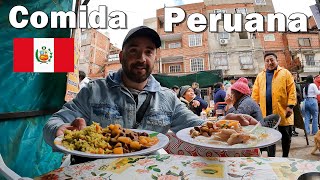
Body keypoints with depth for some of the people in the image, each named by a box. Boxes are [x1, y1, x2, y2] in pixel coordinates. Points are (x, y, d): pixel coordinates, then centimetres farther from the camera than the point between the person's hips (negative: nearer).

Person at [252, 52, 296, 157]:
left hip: (282, 111, -1)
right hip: (267, 112, 2)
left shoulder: (285, 73, 3)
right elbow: (255, 93, 6)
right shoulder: (260, 76, 10)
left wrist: (290, 106, -13)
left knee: (286, 136, 12)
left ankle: (285, 157, 30)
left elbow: (291, 91, -4)